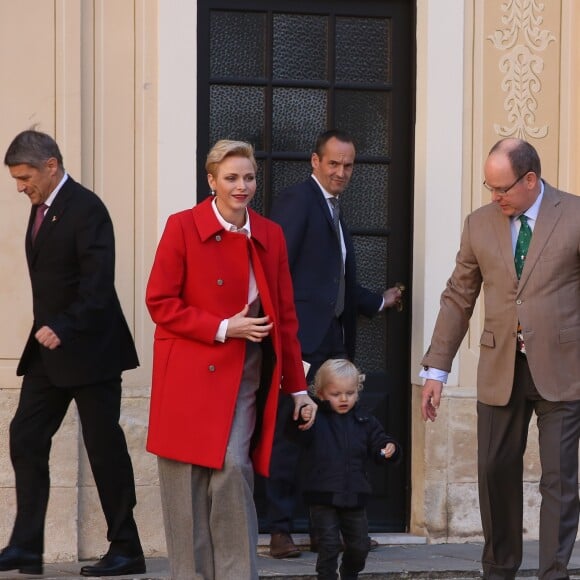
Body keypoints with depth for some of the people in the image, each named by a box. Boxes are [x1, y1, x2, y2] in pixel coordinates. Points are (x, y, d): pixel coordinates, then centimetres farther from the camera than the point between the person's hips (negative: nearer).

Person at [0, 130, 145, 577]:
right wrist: (47, 332, 9)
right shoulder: (42, 208, 13)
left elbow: (98, 284, -22)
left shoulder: (86, 209, -15)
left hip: (88, 350, -9)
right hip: (50, 350, 9)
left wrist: (63, 329, -27)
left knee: (105, 447, -2)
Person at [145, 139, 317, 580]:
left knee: (233, 469, -12)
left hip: (246, 374, 2)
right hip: (191, 374, -2)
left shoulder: (270, 236, 8)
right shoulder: (183, 227, -3)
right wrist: (222, 328, -13)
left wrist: (298, 388, 11)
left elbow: (285, 316, 12)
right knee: (189, 482, -1)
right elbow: (160, 303, -5)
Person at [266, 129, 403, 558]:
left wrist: (379, 301, 37)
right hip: (301, 339, -9)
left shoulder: (334, 213, 21)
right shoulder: (297, 200, -7)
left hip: (333, 340, 9)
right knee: (291, 434, -5)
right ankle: (281, 531, -1)